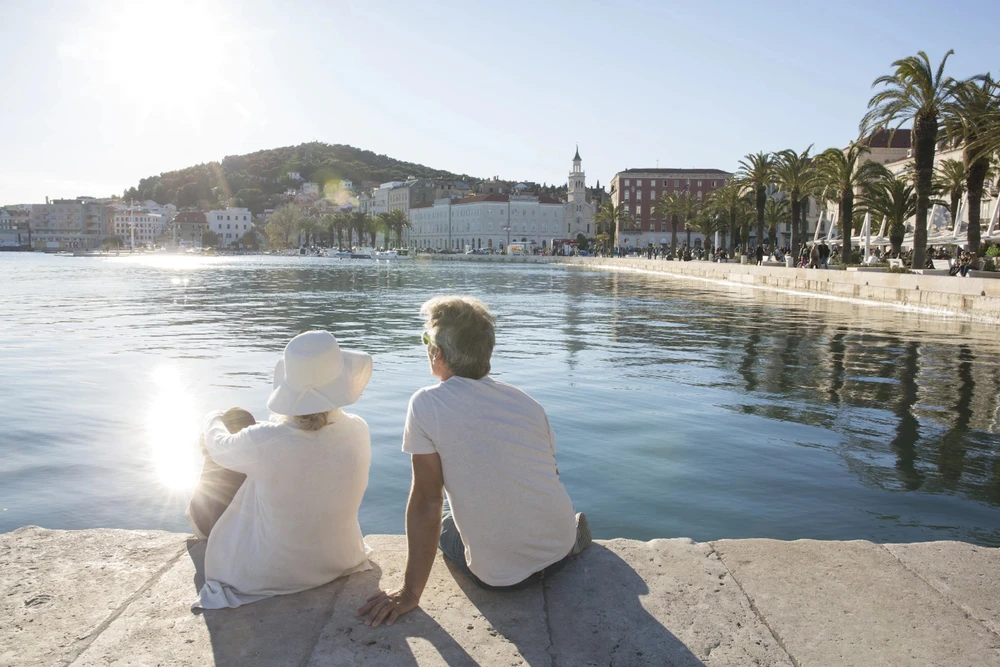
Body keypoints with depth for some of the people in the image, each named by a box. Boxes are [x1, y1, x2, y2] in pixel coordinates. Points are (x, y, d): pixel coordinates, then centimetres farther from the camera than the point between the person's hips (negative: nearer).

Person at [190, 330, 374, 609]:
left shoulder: (262, 442, -31)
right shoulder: (358, 431, -20)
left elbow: (218, 447, -6)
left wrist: (214, 420, 17)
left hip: (269, 574, -4)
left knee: (201, 503, 19)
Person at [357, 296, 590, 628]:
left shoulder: (426, 405, -15)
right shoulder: (527, 401, -1)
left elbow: (426, 503, -15)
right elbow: (549, 475, 10)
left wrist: (410, 592, -7)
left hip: (500, 577, -5)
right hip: (561, 552, 5)